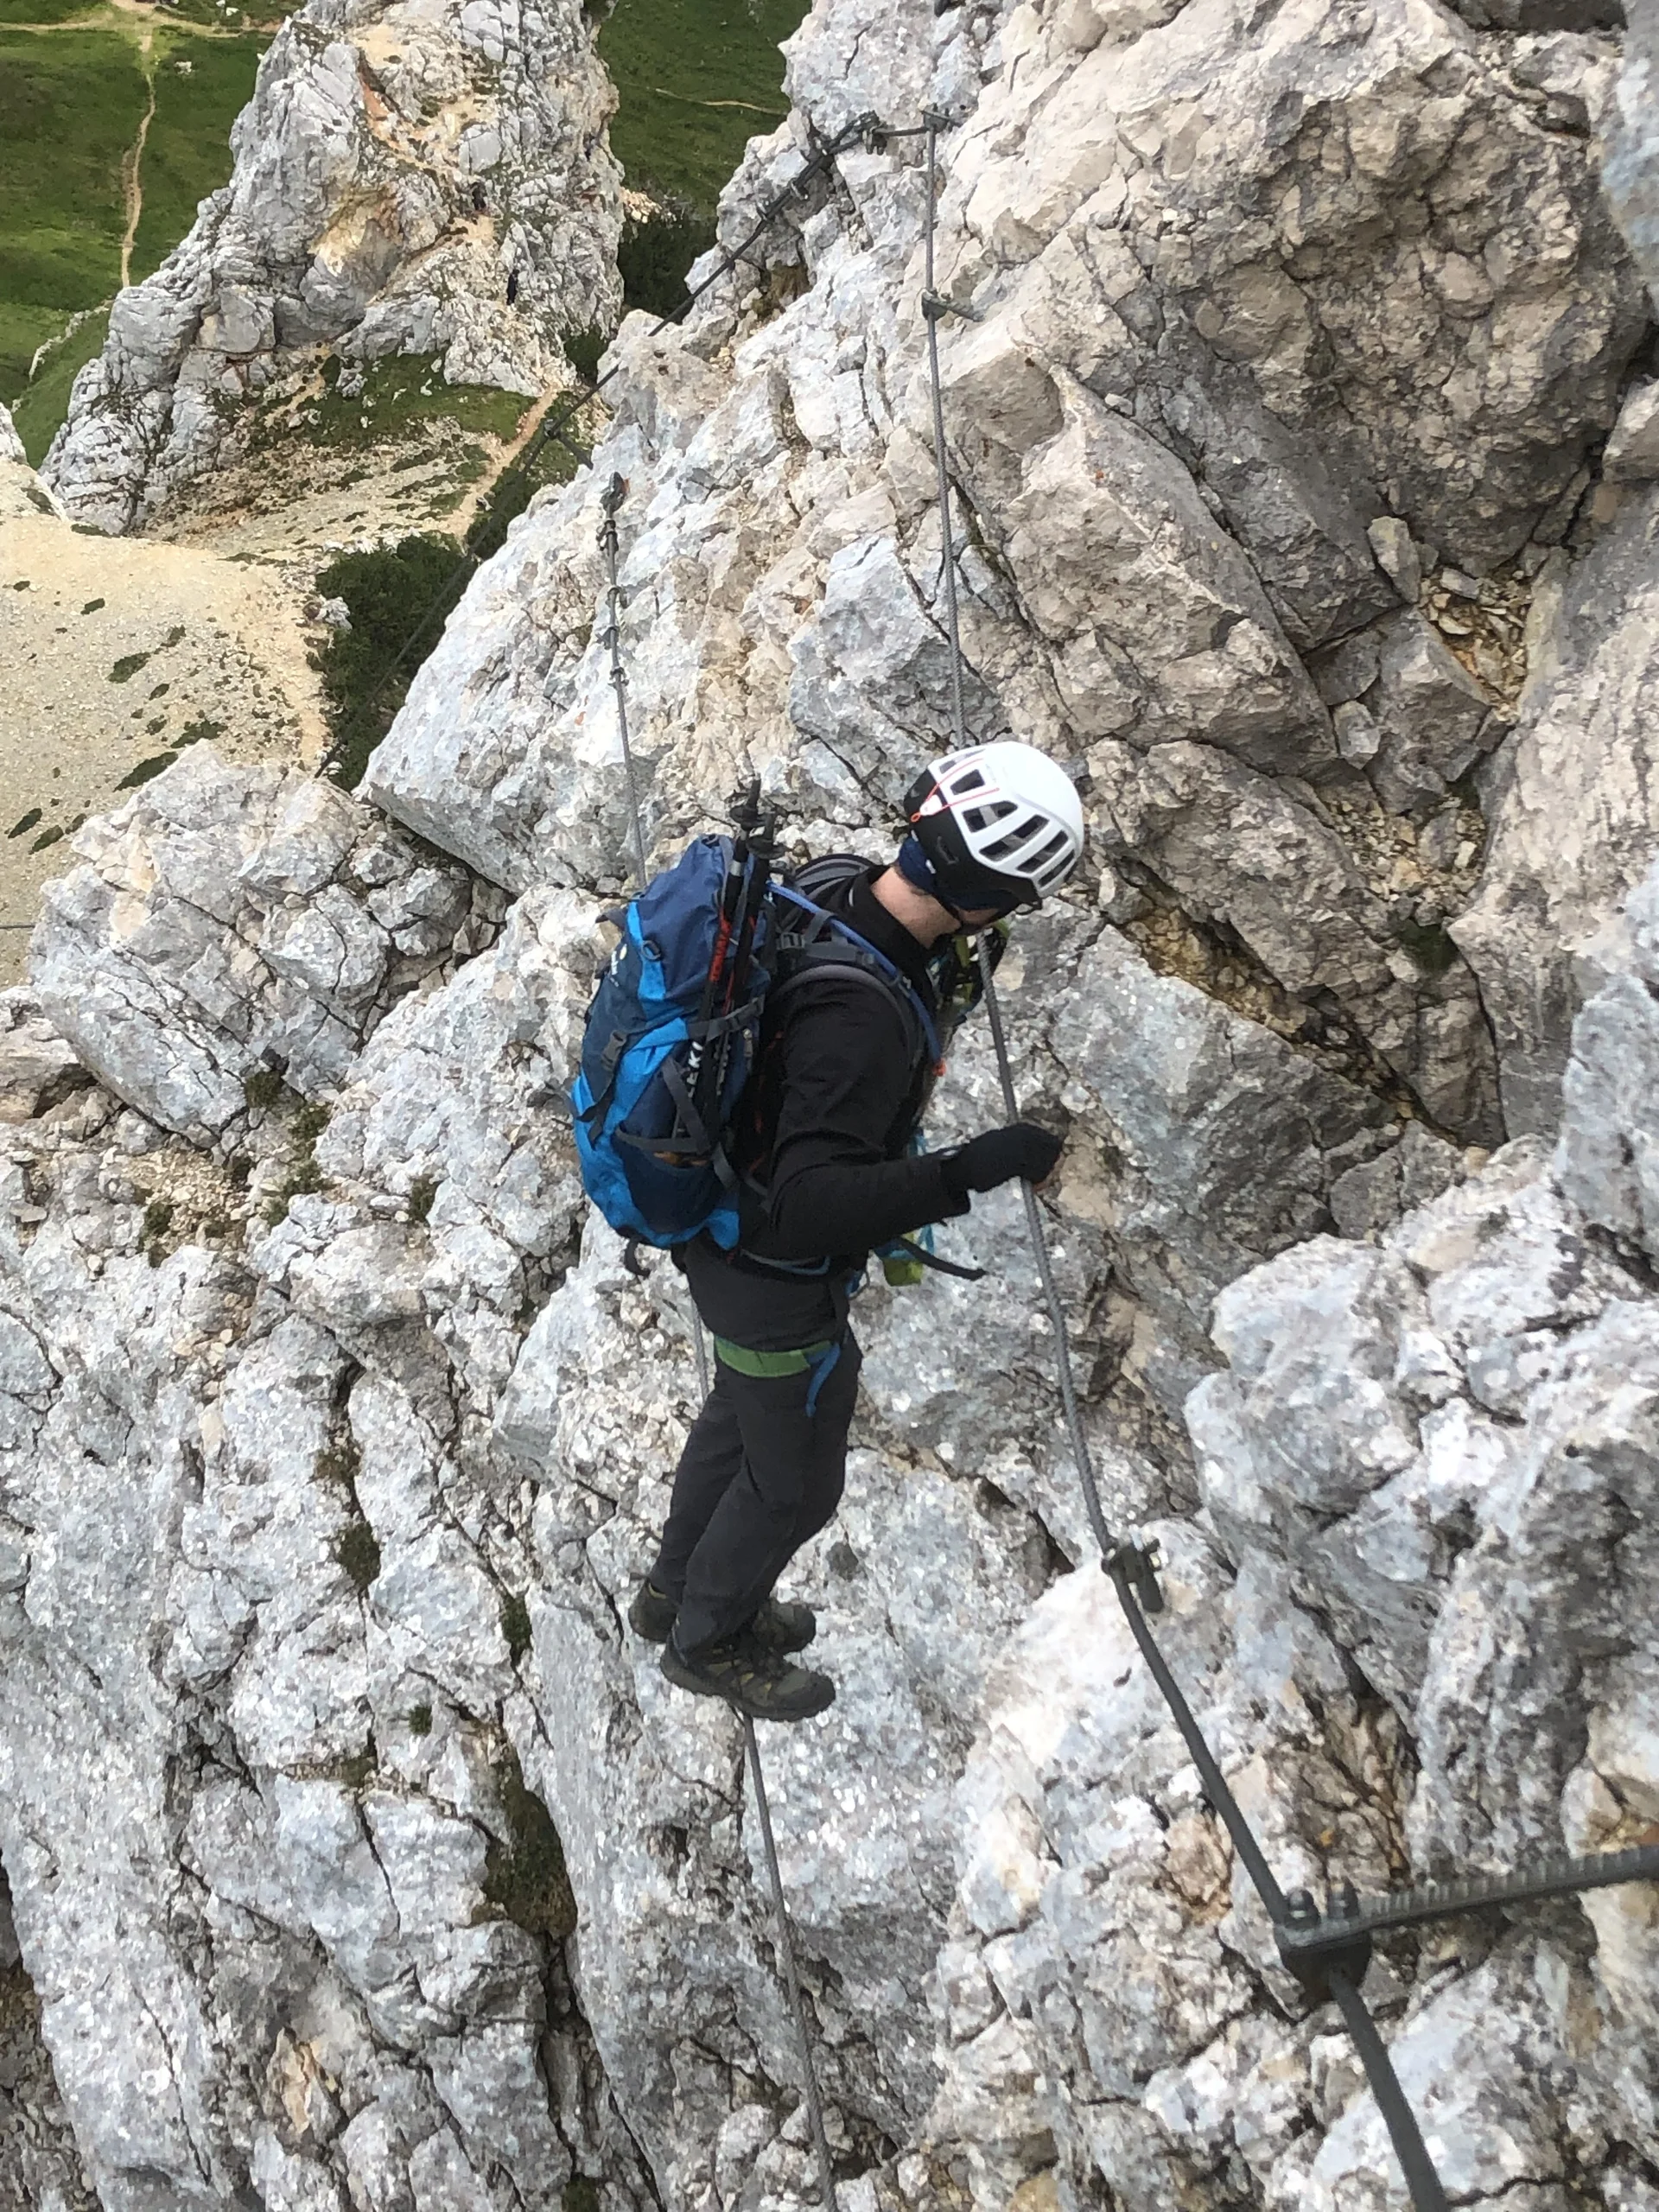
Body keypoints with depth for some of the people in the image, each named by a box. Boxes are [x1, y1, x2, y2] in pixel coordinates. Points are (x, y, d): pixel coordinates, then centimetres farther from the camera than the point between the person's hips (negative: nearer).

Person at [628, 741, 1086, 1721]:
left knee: (741, 1416, 33)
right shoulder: (860, 1016, -41)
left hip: (730, 1228, 9)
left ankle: (679, 1591, 57)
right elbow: (811, 1208, -41)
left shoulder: (830, 895, -14)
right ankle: (709, 1640, 45)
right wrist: (972, 1170, -43)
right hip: (782, 1286, -9)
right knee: (793, 1484, 18)